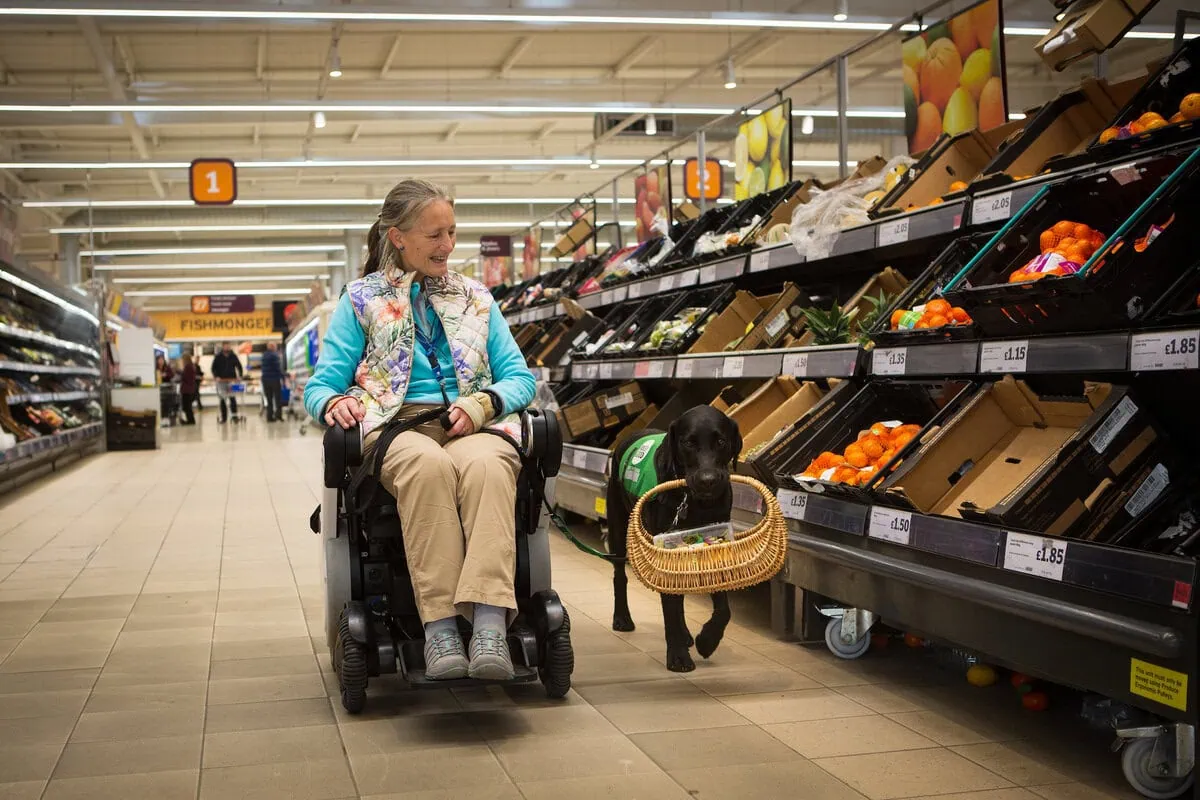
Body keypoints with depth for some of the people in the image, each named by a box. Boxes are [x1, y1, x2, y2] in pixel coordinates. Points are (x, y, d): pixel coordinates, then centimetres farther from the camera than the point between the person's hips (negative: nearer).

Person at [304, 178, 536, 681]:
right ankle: (439, 626, -42)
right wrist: (334, 401, -13)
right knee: (428, 463, -40)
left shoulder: (476, 297, 24)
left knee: (487, 465, -37)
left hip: (473, 424, 2)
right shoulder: (361, 300, 17)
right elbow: (320, 385, 12)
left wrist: (482, 403, -6)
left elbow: (519, 377, 17)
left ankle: (489, 625, -51)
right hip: (398, 423, -1)